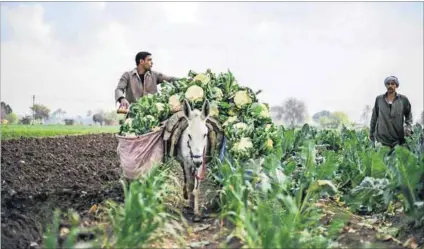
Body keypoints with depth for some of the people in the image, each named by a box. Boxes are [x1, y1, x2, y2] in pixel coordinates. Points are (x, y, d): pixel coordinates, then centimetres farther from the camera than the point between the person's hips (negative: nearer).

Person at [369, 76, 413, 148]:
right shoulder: (379, 99, 6)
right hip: (381, 138, 0)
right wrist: (371, 133, 13)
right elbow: (374, 117, 13)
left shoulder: (403, 99, 4)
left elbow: (408, 115, 15)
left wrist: (408, 127, -2)